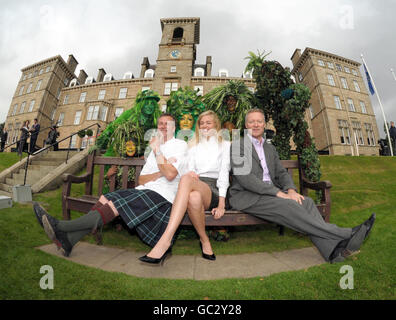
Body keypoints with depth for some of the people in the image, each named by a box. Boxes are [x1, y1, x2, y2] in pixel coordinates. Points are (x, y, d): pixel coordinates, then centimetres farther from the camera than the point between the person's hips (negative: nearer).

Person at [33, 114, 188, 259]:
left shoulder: (180, 145, 2)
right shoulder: (155, 148, 24)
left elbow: (170, 175, -16)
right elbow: (141, 180, 13)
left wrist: (157, 151, -10)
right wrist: (160, 172, -5)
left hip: (162, 195, -7)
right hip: (144, 190, 7)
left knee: (117, 204, -22)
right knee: (106, 198, -9)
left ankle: (60, 227, -16)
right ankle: (68, 240, -10)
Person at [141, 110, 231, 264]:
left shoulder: (225, 144, 17)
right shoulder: (194, 145, 27)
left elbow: (224, 173, 3)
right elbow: (190, 170, 14)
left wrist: (221, 203, -8)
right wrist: (190, 174, -14)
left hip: (214, 189, -2)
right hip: (194, 187, 2)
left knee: (186, 179, -37)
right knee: (194, 197, -39)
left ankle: (165, 240, -38)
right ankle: (204, 241, -16)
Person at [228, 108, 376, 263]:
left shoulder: (270, 148, 21)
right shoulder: (238, 144, -4)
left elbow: (281, 173, 15)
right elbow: (244, 178, -16)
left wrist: (291, 190, -9)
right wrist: (279, 193, -19)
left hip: (270, 193, 7)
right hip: (246, 197, -6)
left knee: (305, 201, -17)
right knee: (287, 205, -27)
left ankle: (333, 250, -20)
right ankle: (347, 234, -21)